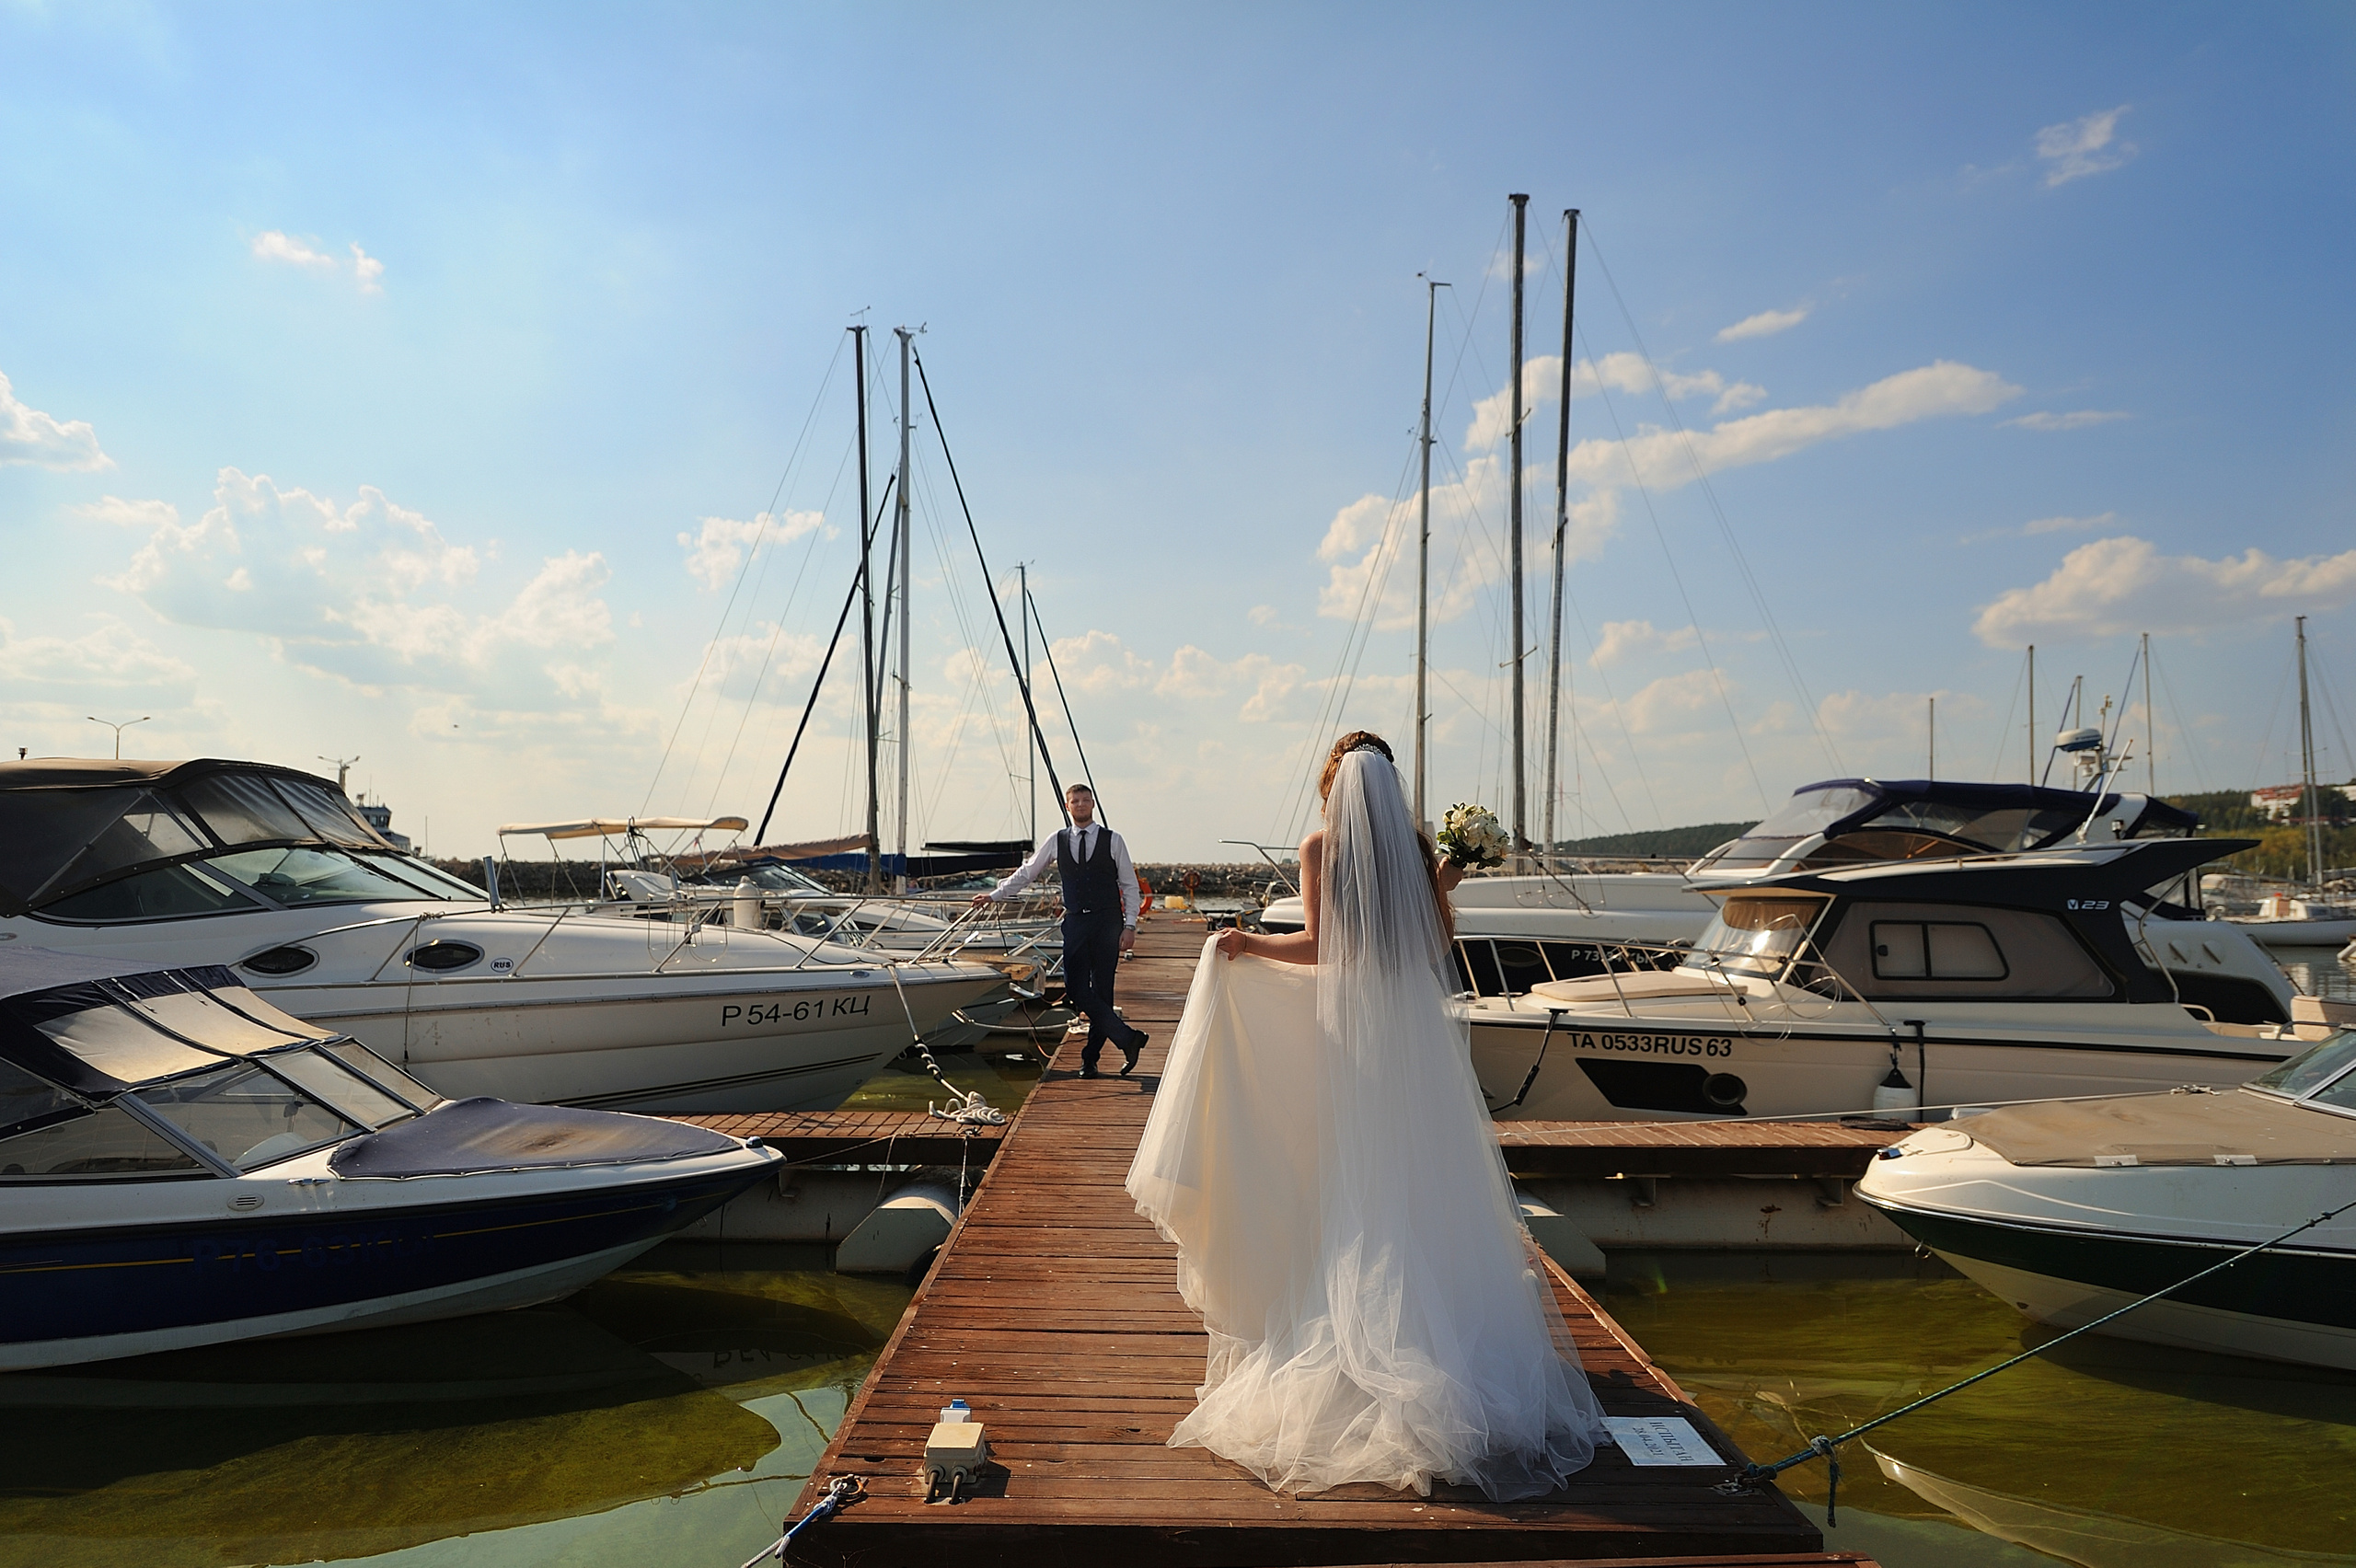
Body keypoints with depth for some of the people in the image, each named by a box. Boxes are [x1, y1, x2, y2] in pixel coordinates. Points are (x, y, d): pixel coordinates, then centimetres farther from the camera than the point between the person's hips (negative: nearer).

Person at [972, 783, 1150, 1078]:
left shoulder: (1112, 840, 3)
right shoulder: (1056, 840, 9)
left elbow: (1130, 885, 4)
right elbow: (1026, 872, 18)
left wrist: (1129, 926, -4)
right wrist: (995, 894, 15)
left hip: (1107, 922, -2)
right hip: (1075, 922, 2)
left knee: (1101, 990, -1)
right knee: (1077, 989, -10)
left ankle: (1091, 1057, 6)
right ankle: (1127, 1038, -4)